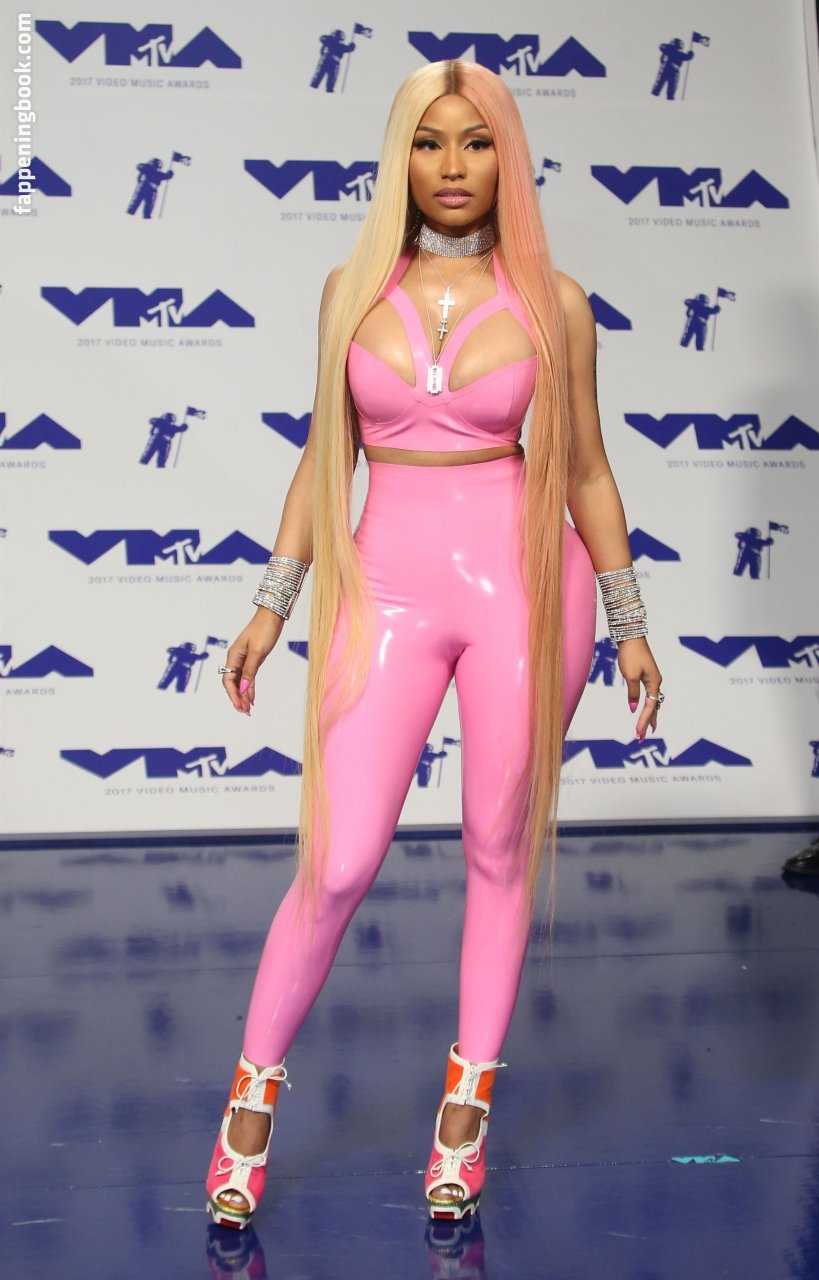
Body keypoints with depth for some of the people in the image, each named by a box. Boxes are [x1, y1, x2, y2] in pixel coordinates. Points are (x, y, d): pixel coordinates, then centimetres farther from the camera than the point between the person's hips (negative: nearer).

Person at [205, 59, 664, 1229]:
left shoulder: (553, 301, 3)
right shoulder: (352, 289, 7)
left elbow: (584, 469, 8)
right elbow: (324, 458, 11)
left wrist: (631, 625, 9)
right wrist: (271, 606, 9)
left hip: (523, 581, 0)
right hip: (389, 584, 0)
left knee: (503, 850, 8)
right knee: (341, 863, -5)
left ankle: (469, 1107, 26)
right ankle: (253, 1094, 17)